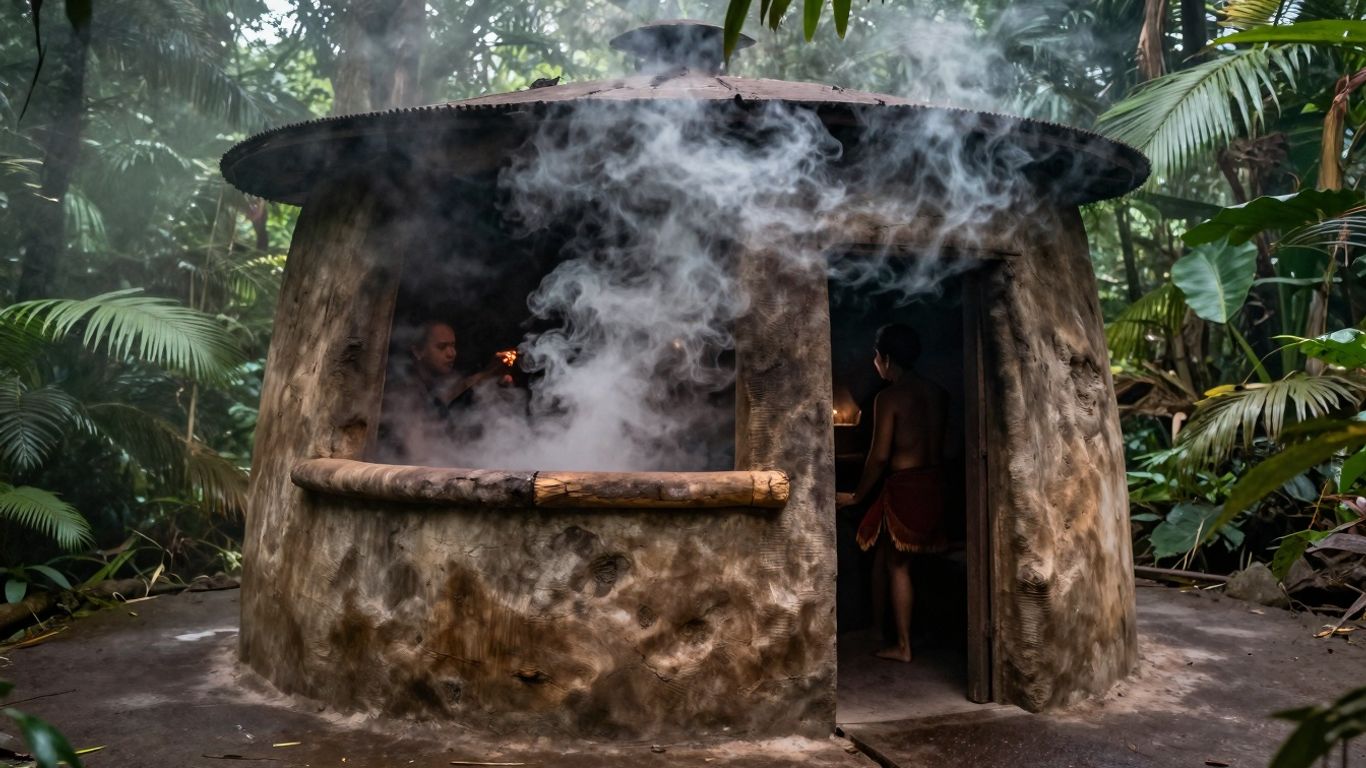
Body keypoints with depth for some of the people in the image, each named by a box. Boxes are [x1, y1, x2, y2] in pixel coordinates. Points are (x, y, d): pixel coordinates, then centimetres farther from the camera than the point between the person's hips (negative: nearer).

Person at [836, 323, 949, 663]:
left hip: (904, 487, -7)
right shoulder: (938, 392, 7)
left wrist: (856, 496, -4)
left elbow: (880, 455, -14)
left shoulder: (888, 397, -13)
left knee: (894, 563, 7)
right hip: (935, 484, 7)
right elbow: (942, 445, 11)